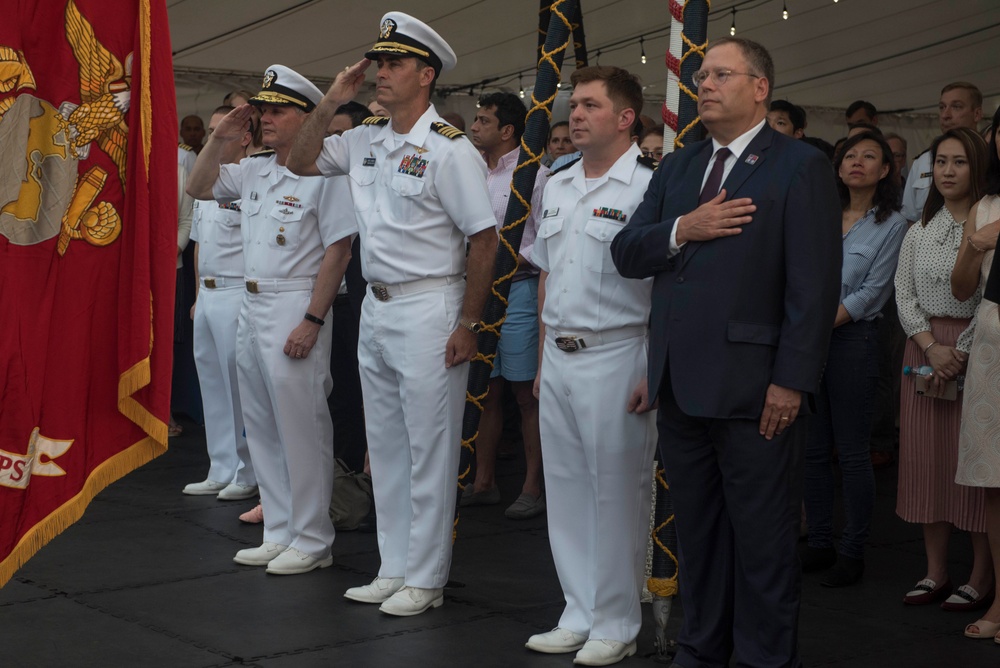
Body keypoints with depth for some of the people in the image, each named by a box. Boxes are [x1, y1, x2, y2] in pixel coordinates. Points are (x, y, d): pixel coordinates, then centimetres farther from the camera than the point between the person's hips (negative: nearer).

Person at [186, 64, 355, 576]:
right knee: (262, 427, 13)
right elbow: (197, 188, 21)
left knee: (301, 428, -3)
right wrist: (220, 138, 7)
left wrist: (312, 321, -19)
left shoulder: (322, 174, -12)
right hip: (251, 305, 9)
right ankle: (279, 533, 22)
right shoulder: (253, 171, 12)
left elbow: (338, 251, -16)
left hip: (295, 309, -9)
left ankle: (312, 540, 6)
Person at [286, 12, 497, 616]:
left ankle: (425, 580, 9)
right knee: (385, 446, 14)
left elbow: (484, 239, -13)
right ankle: (394, 570, 25)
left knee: (429, 449, 0)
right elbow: (301, 162, 20)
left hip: (429, 309, -8)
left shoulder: (449, 148, -13)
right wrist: (331, 103, 5)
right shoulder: (366, 140, 9)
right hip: (376, 307, 8)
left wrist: (467, 325, -14)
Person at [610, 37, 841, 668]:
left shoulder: (800, 167, -5)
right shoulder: (676, 168, 15)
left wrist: (792, 381, -16)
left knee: (763, 539, 3)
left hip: (752, 389, -6)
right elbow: (626, 253, 9)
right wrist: (682, 229, -10)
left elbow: (814, 284, -11)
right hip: (681, 383, 6)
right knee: (696, 530, 16)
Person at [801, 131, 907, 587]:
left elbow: (871, 292, -7)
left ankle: (853, 551, 7)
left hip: (853, 337, -4)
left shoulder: (892, 225, 0)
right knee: (813, 449, 7)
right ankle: (819, 543, 16)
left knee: (852, 451, -1)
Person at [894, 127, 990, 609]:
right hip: (924, 348, 5)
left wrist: (960, 353, -14)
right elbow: (904, 296, 7)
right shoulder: (919, 233, 12)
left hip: (974, 351, -5)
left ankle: (981, 577, 6)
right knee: (926, 457, 6)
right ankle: (936, 572, 15)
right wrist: (932, 346, -7)